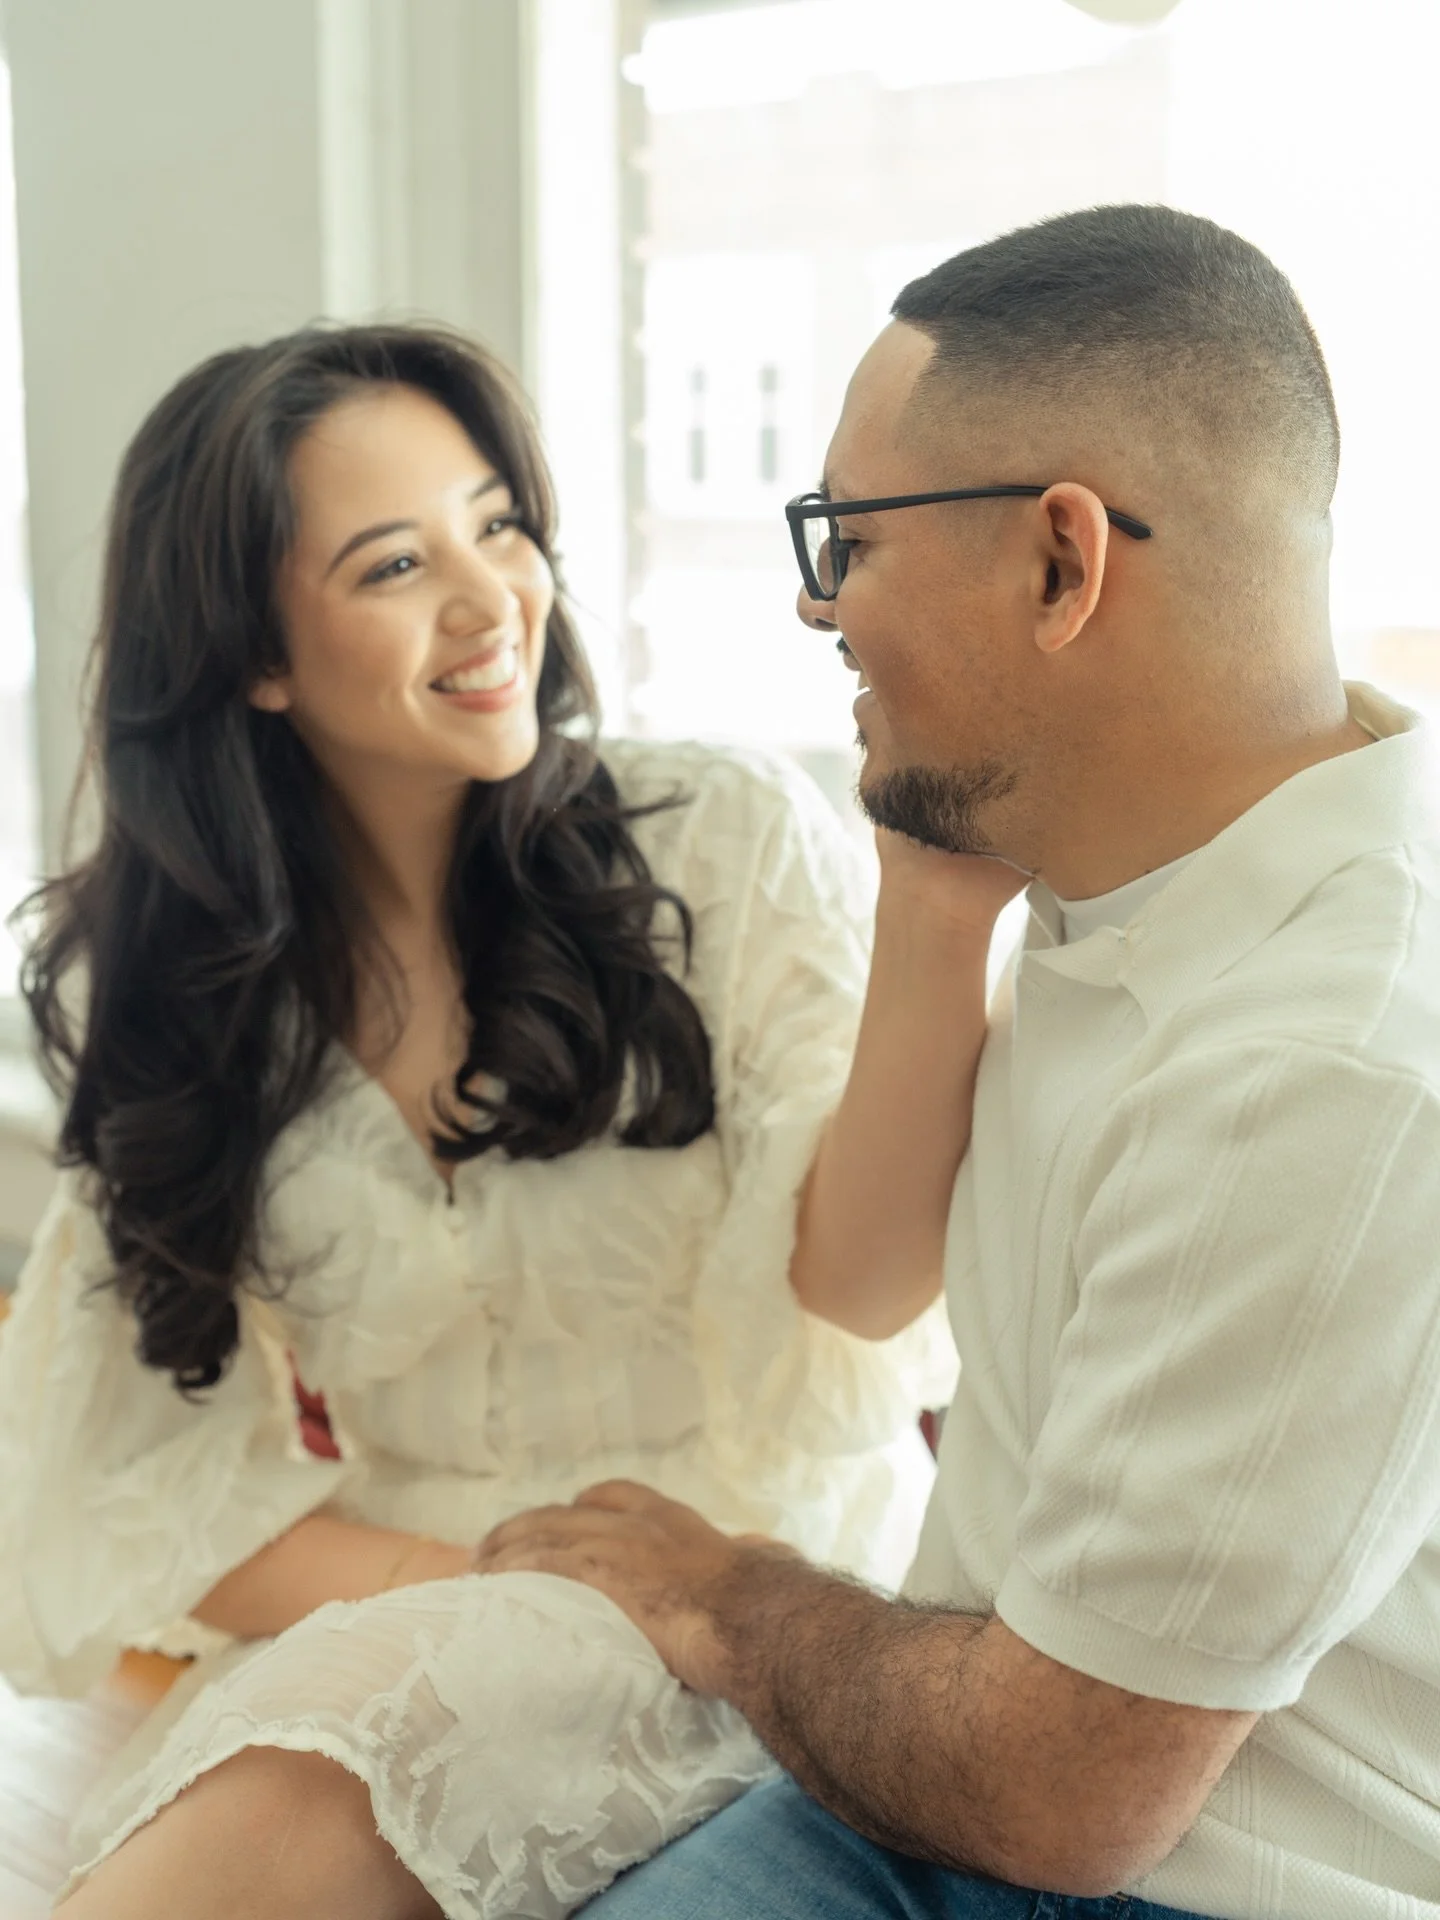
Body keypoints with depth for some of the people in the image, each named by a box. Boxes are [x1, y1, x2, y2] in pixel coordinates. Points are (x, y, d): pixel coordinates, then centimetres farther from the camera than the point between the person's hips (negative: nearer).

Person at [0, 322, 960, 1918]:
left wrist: (936, 901, -29)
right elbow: (147, 1478, 1)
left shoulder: (733, 844, -6)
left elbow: (860, 1278, -15)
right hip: (376, 1612, 3)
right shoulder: (160, 981, 3)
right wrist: (491, 1598, -15)